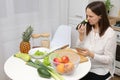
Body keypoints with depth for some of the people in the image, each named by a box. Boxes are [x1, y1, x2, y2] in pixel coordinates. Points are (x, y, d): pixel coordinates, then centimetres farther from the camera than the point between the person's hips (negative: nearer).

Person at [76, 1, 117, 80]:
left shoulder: (110, 33, -18)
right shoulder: (87, 28, -4)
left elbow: (109, 59, -15)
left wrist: (91, 55, -28)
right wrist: (81, 35, -15)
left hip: (100, 71, -4)